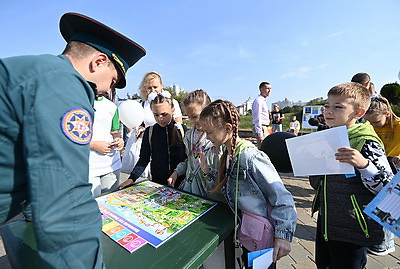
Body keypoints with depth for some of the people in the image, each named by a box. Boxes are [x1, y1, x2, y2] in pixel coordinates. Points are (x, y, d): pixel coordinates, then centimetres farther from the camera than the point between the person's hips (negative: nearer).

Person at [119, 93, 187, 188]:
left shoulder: (183, 129, -7)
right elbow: (144, 159, 1)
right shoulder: (149, 132, -2)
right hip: (157, 181, 1)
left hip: (180, 181, -1)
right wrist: (132, 178, -9)